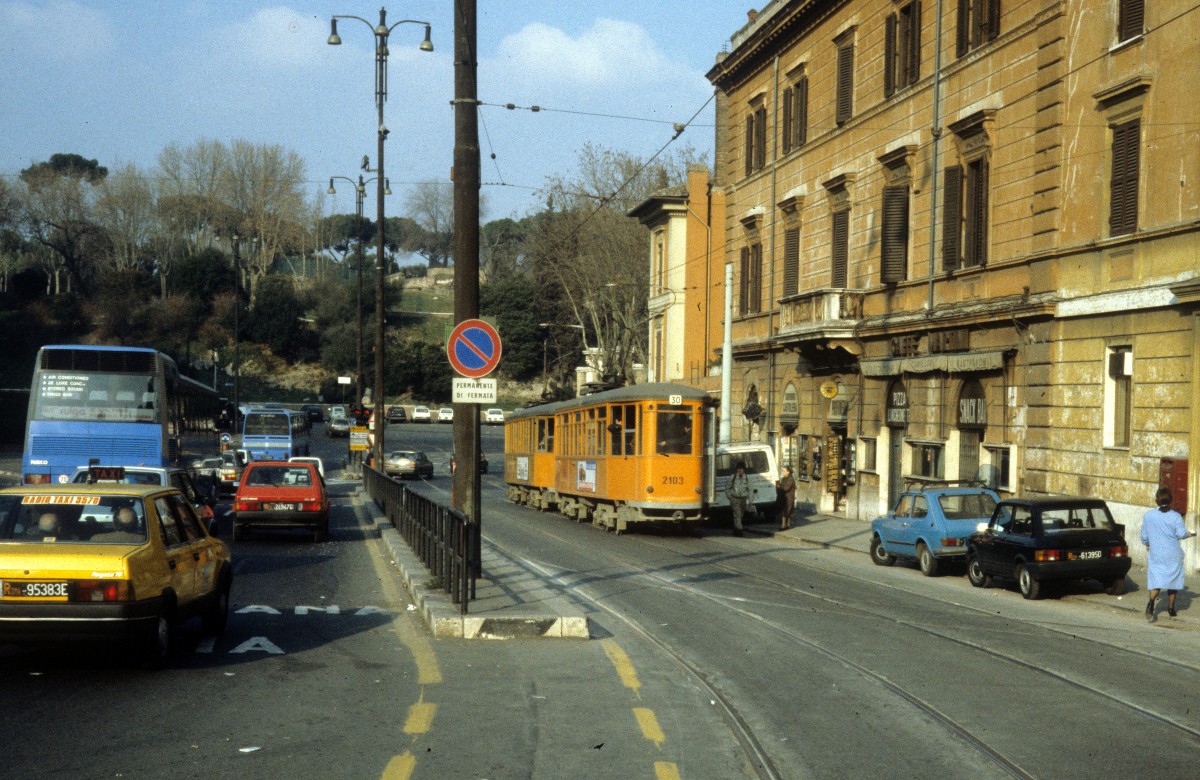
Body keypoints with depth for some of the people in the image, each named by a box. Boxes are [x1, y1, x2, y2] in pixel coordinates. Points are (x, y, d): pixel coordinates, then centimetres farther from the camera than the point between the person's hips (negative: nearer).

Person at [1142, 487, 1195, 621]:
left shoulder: (1148, 516, -1)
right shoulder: (1175, 516, -8)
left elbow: (1144, 535, 6)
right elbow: (1181, 533, -15)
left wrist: (1147, 545, 26)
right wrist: (1189, 534, 7)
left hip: (1155, 553, 1)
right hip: (1173, 554, -1)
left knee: (1156, 580, 1)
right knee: (1173, 579, 14)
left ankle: (1151, 603, -25)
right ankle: (1171, 608, 22)